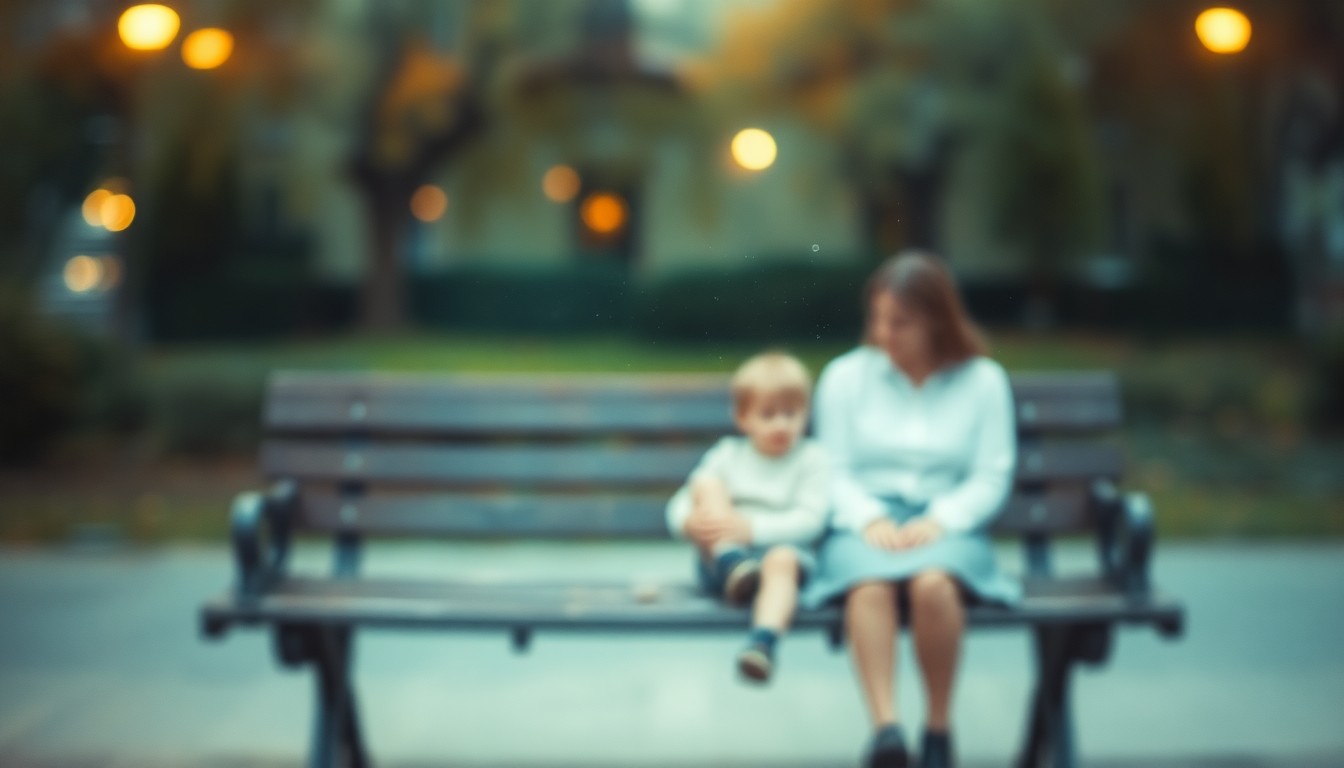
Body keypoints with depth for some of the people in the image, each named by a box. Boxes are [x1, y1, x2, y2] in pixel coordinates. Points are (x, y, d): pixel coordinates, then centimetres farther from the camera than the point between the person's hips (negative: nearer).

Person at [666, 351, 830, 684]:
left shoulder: (811, 458, 7)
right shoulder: (729, 454, 14)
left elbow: (810, 521, -7)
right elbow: (677, 509, 9)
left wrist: (752, 528, -19)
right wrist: (690, 521, -17)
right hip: (720, 558, 3)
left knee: (783, 559, -38)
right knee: (706, 483, -14)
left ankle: (763, 640, -61)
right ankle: (731, 563, -35)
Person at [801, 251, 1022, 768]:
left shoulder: (983, 380, 12)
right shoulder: (846, 375, 14)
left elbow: (991, 479, 6)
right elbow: (833, 470, 8)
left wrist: (939, 520, -11)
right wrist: (869, 519, -11)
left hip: (945, 526, 0)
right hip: (864, 526, 1)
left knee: (932, 581, -38)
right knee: (870, 584, -38)